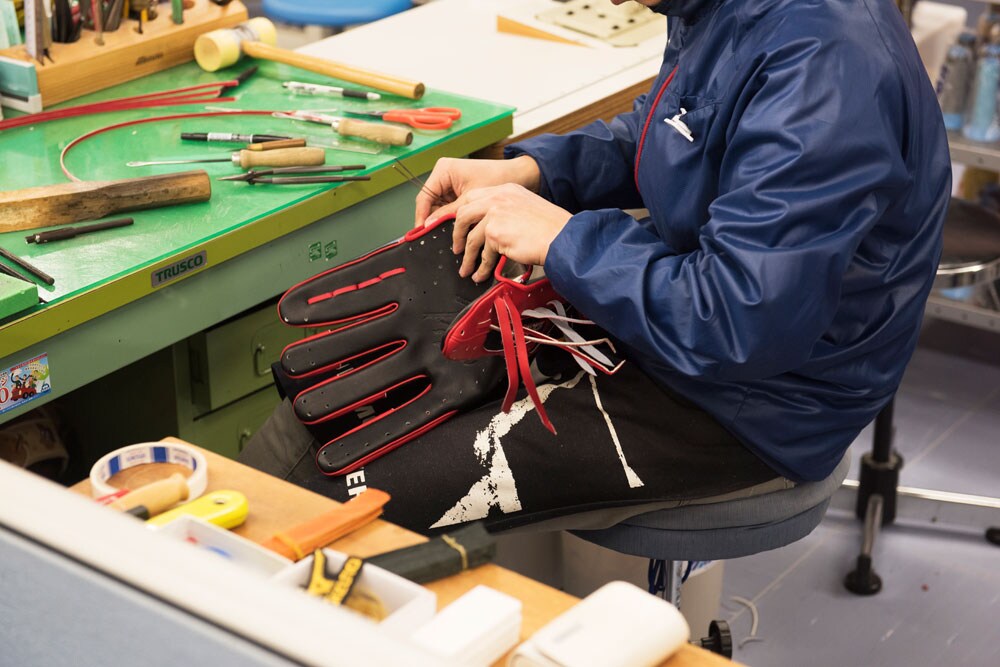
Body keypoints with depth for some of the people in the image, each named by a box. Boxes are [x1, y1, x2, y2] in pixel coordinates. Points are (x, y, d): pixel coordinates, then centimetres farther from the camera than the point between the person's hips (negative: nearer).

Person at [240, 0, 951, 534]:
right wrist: (531, 169, 1)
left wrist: (564, 238, -21)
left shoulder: (818, 63, -31)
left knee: (358, 493, -13)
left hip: (747, 406, -10)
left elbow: (747, 326, -33)